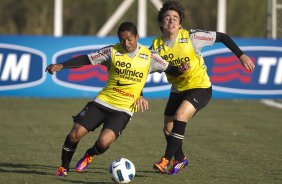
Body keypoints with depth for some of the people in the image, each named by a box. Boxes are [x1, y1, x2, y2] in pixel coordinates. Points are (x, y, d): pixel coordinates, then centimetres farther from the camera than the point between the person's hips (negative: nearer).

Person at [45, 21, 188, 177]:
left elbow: (168, 69, 10)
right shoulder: (112, 52, -3)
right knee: (75, 134, -10)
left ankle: (89, 155, 14)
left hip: (124, 109, -1)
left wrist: (179, 70, -12)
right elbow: (86, 59, -3)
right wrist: (61, 66, -12)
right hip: (103, 100, 1)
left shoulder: (149, 57, -2)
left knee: (104, 142, -23)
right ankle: (64, 167, 16)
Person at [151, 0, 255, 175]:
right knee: (168, 129, 4)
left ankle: (166, 161, -21)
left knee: (180, 117, -27)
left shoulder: (191, 37, -19)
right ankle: (180, 160, 33)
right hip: (178, 90, 5)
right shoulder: (157, 46, -9)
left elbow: (221, 37, -12)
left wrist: (241, 55, -17)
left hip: (200, 87, -5)